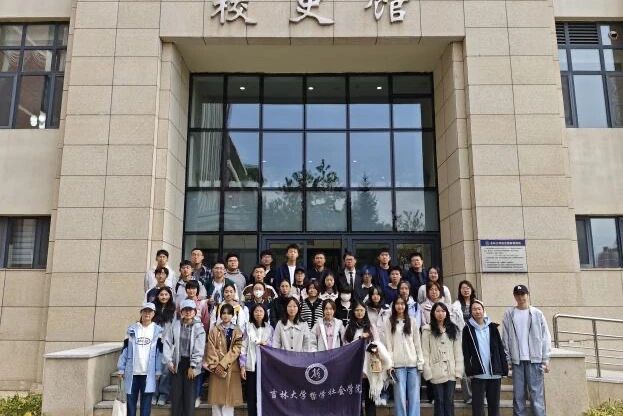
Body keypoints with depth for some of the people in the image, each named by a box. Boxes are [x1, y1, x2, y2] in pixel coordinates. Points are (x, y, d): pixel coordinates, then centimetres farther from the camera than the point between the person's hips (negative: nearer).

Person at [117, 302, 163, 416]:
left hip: (149, 372, -2)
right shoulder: (132, 329, 7)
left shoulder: (158, 330, 3)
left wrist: (158, 371, -4)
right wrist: (121, 368, 2)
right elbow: (125, 349, 7)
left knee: (146, 400, 1)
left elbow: (160, 352, 1)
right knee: (130, 399, 5)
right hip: (132, 371, 2)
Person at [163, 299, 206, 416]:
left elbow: (199, 349, -8)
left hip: (190, 364, -2)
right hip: (177, 362, 2)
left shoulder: (199, 328, -4)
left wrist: (193, 366, -12)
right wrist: (169, 361, -7)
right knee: (176, 393, 4)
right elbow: (167, 343, -1)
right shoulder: (175, 325, 2)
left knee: (189, 394, 1)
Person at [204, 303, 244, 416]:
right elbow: (211, 349, 0)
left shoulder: (237, 331, 4)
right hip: (216, 368, 1)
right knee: (216, 397, 1)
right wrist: (216, 365, -12)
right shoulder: (214, 331, 6)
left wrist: (223, 364, -14)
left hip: (231, 368, -1)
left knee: (229, 396, 0)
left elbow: (236, 350, -5)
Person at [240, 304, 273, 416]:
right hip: (251, 366, -1)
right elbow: (243, 347, -2)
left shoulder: (269, 328, 7)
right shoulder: (248, 327, 1)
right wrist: (242, 366, -7)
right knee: (251, 395, 2)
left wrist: (267, 344, -11)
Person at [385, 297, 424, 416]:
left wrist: (420, 362, 1)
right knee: (400, 396, -2)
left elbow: (418, 343, 9)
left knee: (414, 396, 0)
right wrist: (390, 363, -7)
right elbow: (388, 344, 1)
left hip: (413, 363, 2)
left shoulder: (412, 321, 11)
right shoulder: (389, 322, 6)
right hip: (398, 364, -2)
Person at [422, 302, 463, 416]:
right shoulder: (428, 330, 0)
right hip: (437, 372, -2)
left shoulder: (453, 329, 10)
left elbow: (458, 351, 6)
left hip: (451, 371, 2)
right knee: (439, 401, 4)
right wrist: (428, 372, -10)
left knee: (449, 401, 5)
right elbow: (425, 352, -4)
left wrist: (458, 370, -2)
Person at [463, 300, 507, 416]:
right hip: (478, 373, -2)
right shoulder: (468, 329, 2)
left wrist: (504, 368, -1)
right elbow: (466, 352, -2)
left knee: (494, 404, 12)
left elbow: (500, 349, 6)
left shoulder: (492, 327, 8)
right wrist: (468, 369, -12)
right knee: (477, 405, 0)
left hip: (495, 373, 2)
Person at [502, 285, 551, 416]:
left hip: (534, 359, -1)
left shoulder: (537, 314, 4)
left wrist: (546, 359, -2)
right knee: (518, 394, 5)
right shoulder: (509, 314, 6)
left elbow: (545, 337, 3)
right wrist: (507, 359, 2)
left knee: (536, 393, -2)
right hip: (517, 360, 1)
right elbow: (505, 338, 6)